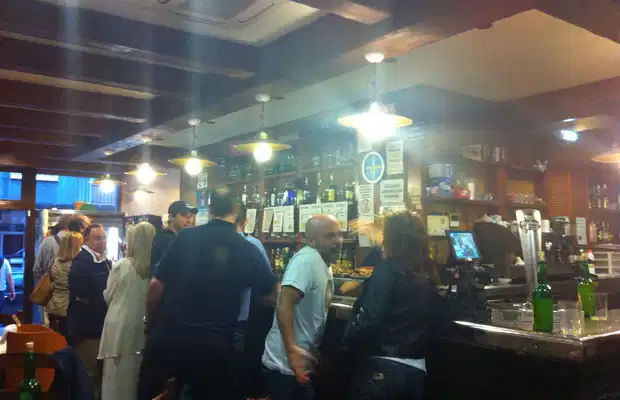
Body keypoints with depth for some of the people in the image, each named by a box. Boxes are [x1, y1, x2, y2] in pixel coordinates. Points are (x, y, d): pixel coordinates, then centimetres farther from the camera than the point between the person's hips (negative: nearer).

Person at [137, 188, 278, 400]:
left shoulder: (186, 237, -5)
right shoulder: (249, 250, -4)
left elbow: (157, 284, -3)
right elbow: (270, 294, 6)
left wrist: (149, 316, 14)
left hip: (169, 335, 0)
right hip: (214, 344, 0)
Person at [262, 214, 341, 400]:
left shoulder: (324, 265, 11)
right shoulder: (307, 259, -18)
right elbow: (284, 304, -28)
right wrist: (292, 350, -34)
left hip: (303, 364, 9)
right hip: (285, 365, -9)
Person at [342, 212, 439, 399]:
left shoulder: (388, 270, -12)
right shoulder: (426, 275, 8)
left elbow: (369, 318, -20)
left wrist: (348, 342, -4)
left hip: (382, 365, -7)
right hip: (416, 368, 7)